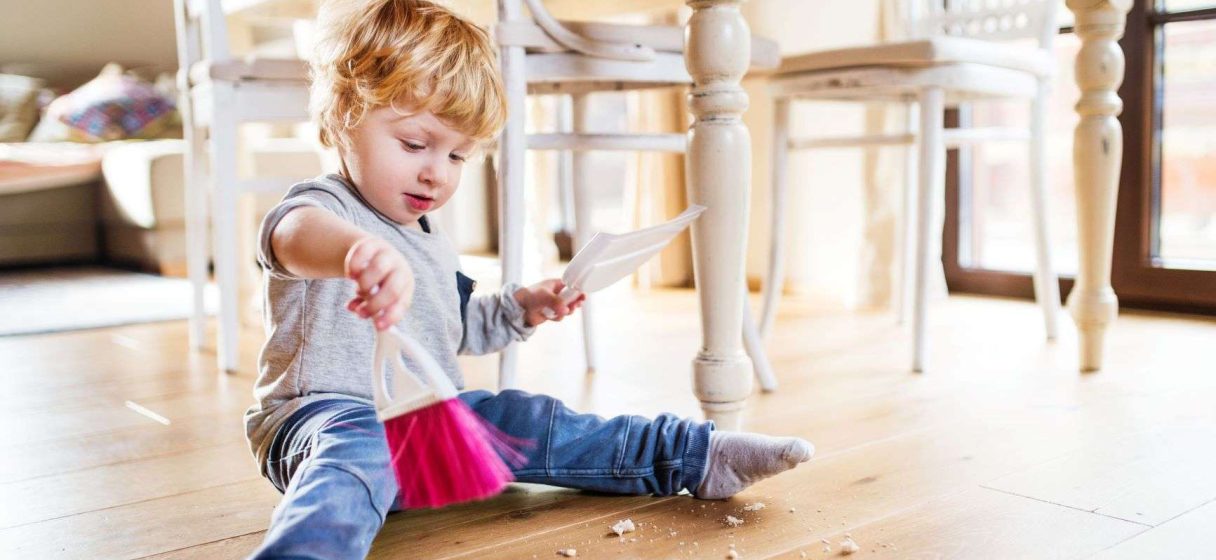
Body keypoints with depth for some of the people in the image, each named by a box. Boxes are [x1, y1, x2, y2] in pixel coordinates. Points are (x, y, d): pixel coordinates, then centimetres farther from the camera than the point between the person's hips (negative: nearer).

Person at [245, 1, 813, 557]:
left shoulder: (431, 241, 17)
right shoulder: (323, 203, -13)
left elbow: (459, 326, 33)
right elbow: (298, 232, -42)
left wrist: (521, 306, 14)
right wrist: (355, 248, -65)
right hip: (330, 413, -8)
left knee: (533, 424, 0)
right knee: (355, 453, -39)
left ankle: (697, 456, 7)